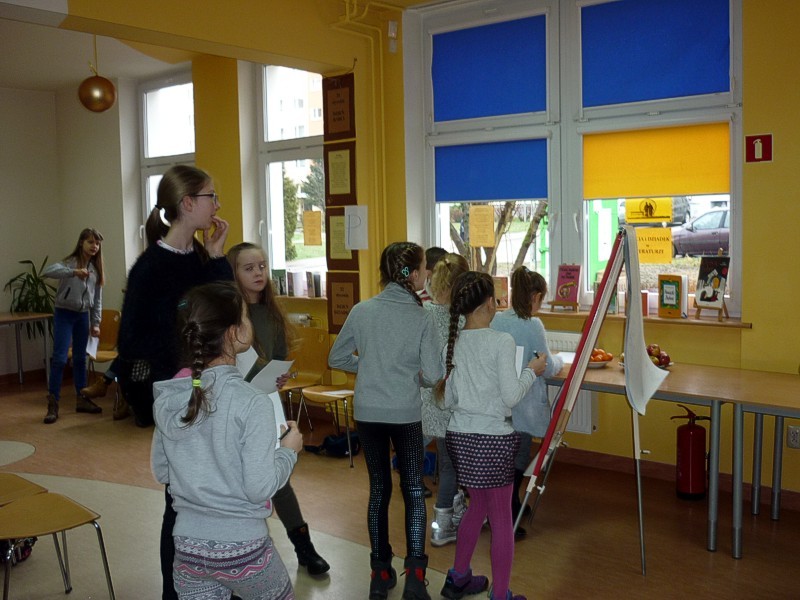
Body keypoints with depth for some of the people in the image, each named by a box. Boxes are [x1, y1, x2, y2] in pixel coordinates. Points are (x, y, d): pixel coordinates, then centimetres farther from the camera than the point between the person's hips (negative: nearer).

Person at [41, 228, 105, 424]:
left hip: (83, 316, 5)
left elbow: (97, 299, 11)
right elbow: (47, 271, -29)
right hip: (64, 314, -5)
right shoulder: (69, 262, -8)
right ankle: (52, 405, -4)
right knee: (59, 359, -9)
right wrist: (73, 272, -40)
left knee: (80, 359, 12)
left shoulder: (96, 269, 8)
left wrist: (95, 323, 7)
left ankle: (81, 400, 20)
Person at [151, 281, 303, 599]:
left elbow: (161, 471, 8)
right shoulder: (252, 402, -20)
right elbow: (260, 488, -18)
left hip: (187, 546, 5)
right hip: (241, 548, -4)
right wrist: (288, 450, -2)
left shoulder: (166, 398, -3)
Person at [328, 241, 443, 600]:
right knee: (413, 490, 11)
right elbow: (432, 375, -10)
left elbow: (337, 359, 4)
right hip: (406, 414, -2)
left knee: (379, 489, 15)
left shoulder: (361, 311, -3)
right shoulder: (422, 318, -10)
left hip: (368, 413, 3)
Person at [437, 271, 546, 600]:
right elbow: (510, 397, -15)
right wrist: (532, 372, 0)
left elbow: (448, 400, 7)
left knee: (477, 504, 24)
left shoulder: (452, 343, 2)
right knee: (501, 517, 7)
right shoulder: (501, 341, -14)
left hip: (459, 436, 6)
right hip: (493, 439, -6)